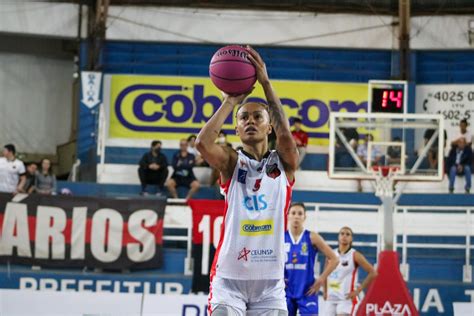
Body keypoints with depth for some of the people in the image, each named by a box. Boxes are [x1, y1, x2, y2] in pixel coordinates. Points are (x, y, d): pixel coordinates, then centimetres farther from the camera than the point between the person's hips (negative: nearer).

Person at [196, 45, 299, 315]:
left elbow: (285, 135, -15)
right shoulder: (231, 163, 6)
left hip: (270, 282, 1)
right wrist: (230, 102, -8)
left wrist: (265, 82, -16)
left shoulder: (284, 164, 7)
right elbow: (203, 142, -15)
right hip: (229, 277, -1)